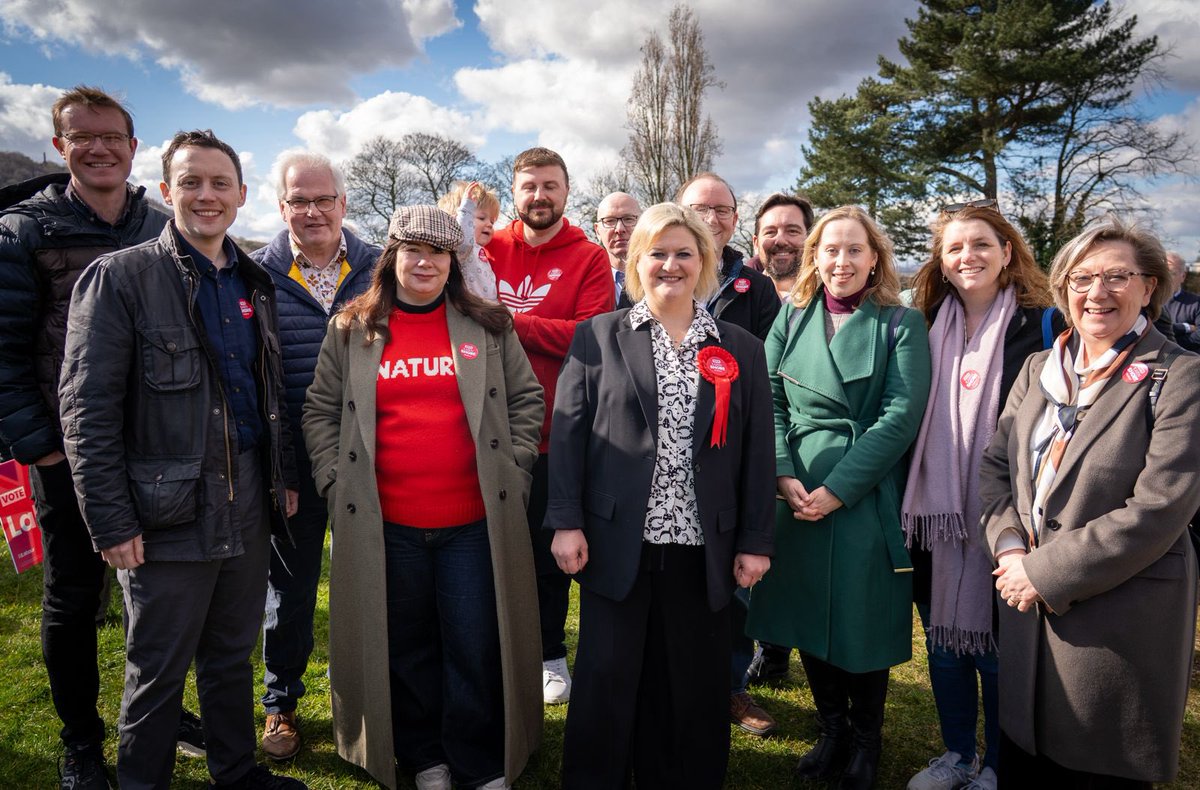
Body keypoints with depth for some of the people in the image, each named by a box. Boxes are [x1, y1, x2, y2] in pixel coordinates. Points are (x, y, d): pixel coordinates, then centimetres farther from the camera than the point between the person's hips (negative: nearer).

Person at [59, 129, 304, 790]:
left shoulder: (253, 283, 11)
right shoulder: (120, 277, -8)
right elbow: (86, 410, -11)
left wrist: (282, 477, 13)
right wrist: (111, 522, -14)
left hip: (247, 507, 5)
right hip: (168, 513, -5)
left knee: (233, 655, 19)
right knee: (158, 672, 9)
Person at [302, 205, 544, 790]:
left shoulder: (489, 327, 6)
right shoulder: (352, 331, 6)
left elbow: (526, 401, 8)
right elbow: (320, 411, 9)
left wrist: (511, 469, 1)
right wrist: (335, 481, 1)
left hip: (475, 522, 0)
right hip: (386, 524, 1)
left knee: (477, 644, 5)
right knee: (406, 646, 13)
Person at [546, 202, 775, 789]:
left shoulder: (741, 349, 9)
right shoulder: (598, 336, 4)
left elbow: (756, 452, 6)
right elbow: (569, 431, 0)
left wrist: (755, 541, 3)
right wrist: (566, 521, -7)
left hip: (703, 548, 2)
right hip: (616, 541, -1)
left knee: (693, 686, 11)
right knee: (606, 685, 8)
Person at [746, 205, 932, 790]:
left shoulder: (901, 324, -2)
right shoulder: (791, 317, 8)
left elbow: (902, 414, -11)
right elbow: (769, 401, 3)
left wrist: (837, 488, -16)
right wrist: (784, 473, -12)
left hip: (867, 497, -3)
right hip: (796, 494, 4)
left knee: (863, 620, 7)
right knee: (808, 614, 13)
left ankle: (864, 742, 31)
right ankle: (832, 730, 34)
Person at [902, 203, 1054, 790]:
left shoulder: (1036, 327, -5)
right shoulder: (931, 327, 7)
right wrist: (910, 507, 9)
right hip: (938, 515, 4)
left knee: (996, 648, 7)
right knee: (942, 642, 14)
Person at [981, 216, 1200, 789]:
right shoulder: (1039, 369, 7)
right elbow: (995, 464, 9)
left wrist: (1046, 574, -17)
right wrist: (1010, 548, -8)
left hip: (1120, 621, -5)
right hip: (1028, 612, 5)